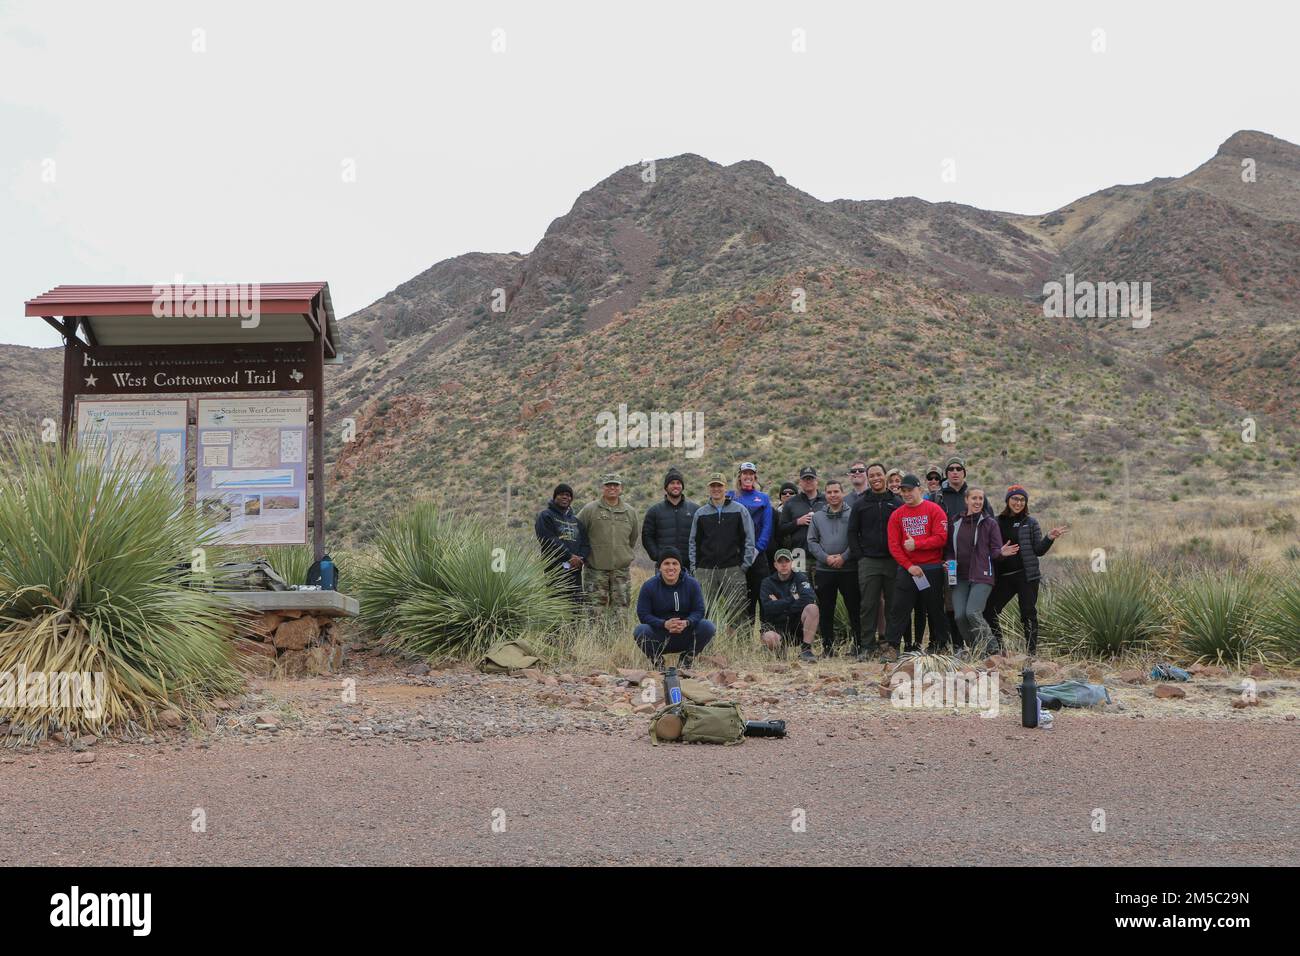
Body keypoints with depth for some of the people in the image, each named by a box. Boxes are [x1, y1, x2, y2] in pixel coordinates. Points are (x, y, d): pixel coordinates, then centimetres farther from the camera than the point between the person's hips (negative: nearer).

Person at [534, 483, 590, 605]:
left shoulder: (576, 520, 23)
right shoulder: (545, 516, 3)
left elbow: (586, 544, 16)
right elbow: (549, 541, -10)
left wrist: (580, 558, -6)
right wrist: (570, 556, -13)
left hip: (575, 571, 6)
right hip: (554, 571, -6)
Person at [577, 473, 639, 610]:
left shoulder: (630, 512, 11)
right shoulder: (590, 509, -1)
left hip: (621, 569, 3)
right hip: (596, 569, -3)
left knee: (621, 607, 4)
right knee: (596, 608, -2)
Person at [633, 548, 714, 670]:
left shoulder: (692, 584, -2)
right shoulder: (649, 586, -6)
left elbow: (699, 611, -5)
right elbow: (643, 614, -10)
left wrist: (687, 622, -28)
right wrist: (664, 624, -29)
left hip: (685, 636, 1)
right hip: (659, 638, -1)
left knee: (708, 627, -24)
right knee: (641, 631, -32)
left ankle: (686, 660, 1)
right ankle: (656, 660, 0)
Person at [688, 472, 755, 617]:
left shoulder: (740, 510, 5)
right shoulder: (700, 513, 12)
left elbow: (749, 538, 3)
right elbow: (694, 541, 15)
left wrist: (745, 564, -3)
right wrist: (694, 566, 6)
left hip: (733, 570, -2)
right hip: (705, 571, 2)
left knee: (736, 609, -3)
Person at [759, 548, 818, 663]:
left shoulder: (799, 578, 3)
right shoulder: (767, 582, 2)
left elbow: (809, 599, -17)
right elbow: (768, 608, -15)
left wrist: (780, 605, -15)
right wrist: (792, 599, -13)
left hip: (797, 624, 1)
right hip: (775, 625, -1)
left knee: (812, 608, -28)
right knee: (769, 638, -36)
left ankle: (806, 649, -19)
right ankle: (780, 649, 4)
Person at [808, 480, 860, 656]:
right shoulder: (817, 516, 11)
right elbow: (812, 542, 6)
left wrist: (844, 557, -15)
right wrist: (825, 557, -9)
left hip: (849, 569, -3)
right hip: (824, 570, 3)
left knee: (854, 609, 1)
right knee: (826, 611, 6)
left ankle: (859, 645, 8)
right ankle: (827, 647, 14)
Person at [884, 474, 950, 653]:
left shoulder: (934, 510, -2)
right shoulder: (897, 515, 7)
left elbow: (941, 538, -11)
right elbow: (893, 545, 1)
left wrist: (916, 544, -17)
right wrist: (909, 566, -9)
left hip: (932, 569, -2)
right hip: (906, 569, 2)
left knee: (935, 610, 7)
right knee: (899, 609, -2)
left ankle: (938, 647, 18)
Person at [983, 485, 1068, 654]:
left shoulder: (1031, 522, 4)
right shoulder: (998, 522, 9)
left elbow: (1039, 550, 2)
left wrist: (1049, 538, -14)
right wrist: (1000, 553, -10)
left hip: (1026, 575, -3)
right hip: (1003, 576, 3)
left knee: (1028, 613, -3)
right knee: (988, 610, -1)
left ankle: (1032, 651, 4)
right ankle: (997, 646, 13)